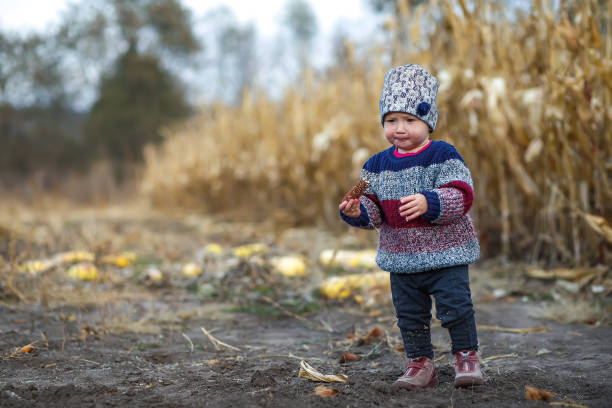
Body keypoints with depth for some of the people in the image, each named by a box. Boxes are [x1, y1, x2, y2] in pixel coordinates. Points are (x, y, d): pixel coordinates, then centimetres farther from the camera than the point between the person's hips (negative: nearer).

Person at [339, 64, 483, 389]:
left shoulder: (443, 155, -9)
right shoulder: (378, 165, 5)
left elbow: (461, 195, -19)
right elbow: (374, 211, 8)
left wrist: (428, 203, -34)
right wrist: (357, 211, -14)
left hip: (445, 253, -4)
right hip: (401, 256, 5)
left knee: (455, 306, -5)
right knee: (409, 314, 10)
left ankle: (467, 356, 16)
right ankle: (420, 362, 25)